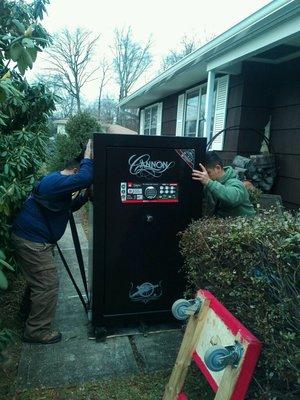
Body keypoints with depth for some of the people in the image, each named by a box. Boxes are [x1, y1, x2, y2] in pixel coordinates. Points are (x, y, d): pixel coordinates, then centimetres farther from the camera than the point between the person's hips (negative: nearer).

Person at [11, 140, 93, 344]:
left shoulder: (55, 181, 15)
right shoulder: (56, 181, -19)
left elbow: (68, 207, 24)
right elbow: (85, 178, -35)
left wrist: (84, 198, 7)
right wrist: (88, 156, -19)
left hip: (33, 239, 11)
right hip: (32, 241, -11)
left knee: (38, 282, 23)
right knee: (48, 284, -5)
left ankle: (33, 317, 41)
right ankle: (37, 331, 9)